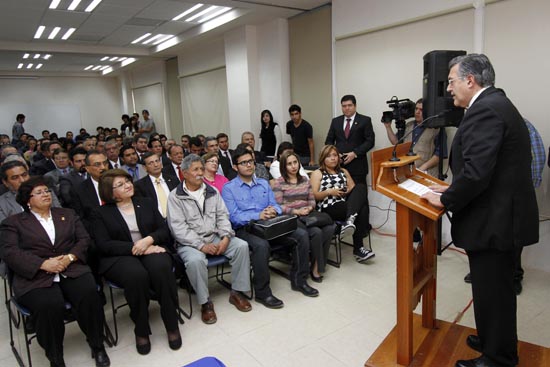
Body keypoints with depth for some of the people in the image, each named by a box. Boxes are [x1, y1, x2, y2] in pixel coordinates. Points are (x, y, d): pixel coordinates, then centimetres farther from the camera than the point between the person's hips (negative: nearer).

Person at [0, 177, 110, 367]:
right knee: (50, 306, -33)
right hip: (35, 277, -2)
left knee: (89, 295, -28)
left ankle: (97, 346, -7)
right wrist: (43, 264, -16)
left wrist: (69, 257, -10)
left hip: (72, 270, 2)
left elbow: (84, 239, 11)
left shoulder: (68, 214, 21)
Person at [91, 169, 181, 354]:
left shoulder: (146, 203, 16)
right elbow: (104, 245, -5)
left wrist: (148, 240, -13)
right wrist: (137, 248, -15)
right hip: (120, 257, -2)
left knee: (161, 267, -34)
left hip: (152, 249, 2)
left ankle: (172, 326, -18)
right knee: (137, 275, -36)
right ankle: (141, 331, -16)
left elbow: (164, 230, 9)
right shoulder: (100, 213, 8)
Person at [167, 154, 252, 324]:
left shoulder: (212, 191, 11)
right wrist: (201, 245, -20)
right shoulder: (175, 196, -3)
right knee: (195, 260, -36)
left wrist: (225, 237, -10)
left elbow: (223, 216, 9)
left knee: (241, 245, -18)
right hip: (190, 242, -4)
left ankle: (236, 292, -3)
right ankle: (205, 302, -13)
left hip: (215, 236, 5)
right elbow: (178, 227, -11)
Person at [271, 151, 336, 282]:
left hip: (307, 216, 5)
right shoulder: (278, 183, 0)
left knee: (330, 228, -22)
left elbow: (312, 200, 17)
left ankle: (316, 265, -9)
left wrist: (309, 208, -5)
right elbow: (279, 206, -6)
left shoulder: (305, 180, 18)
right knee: (316, 232, -29)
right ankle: (316, 267, -8)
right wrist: (296, 211, -16)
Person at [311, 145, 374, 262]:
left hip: (346, 205, 4)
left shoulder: (344, 171, 27)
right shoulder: (317, 173, 13)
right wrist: (329, 191, -12)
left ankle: (349, 220, -40)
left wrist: (350, 191, -4)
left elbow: (354, 188, 19)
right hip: (328, 208, -4)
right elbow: (313, 195, 1)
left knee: (361, 187, -27)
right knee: (361, 208, -27)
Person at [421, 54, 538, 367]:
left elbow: (476, 172, -27)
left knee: (493, 293, 5)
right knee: (496, 290, 23)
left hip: (494, 221, -10)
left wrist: (445, 200, -13)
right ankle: (495, 342, 41)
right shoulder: (496, 104, 14)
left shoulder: (484, 110, -19)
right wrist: (454, 188, 10)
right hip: (503, 215, 10)